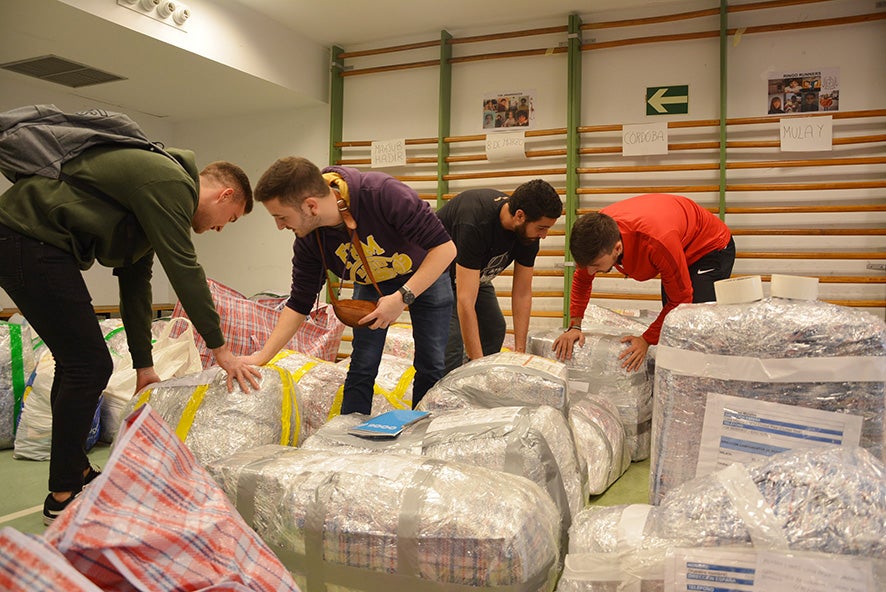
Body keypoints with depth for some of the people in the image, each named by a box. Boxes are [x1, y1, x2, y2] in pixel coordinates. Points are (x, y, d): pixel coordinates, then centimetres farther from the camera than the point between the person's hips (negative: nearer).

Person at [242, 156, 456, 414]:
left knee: (432, 368, 0)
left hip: (425, 276, -3)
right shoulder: (309, 240, -22)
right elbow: (299, 304, -10)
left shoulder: (382, 193, -39)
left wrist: (403, 297, -39)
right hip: (370, 285, 3)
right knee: (362, 368, -5)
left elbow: (444, 247, -34)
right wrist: (261, 357, -16)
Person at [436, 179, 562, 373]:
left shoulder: (528, 230, -19)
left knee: (495, 329, 6)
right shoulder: (474, 224, -42)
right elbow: (465, 300, -43)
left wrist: (520, 352, -16)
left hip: (476, 271, 7)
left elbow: (523, 293, -13)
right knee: (451, 338, -21)